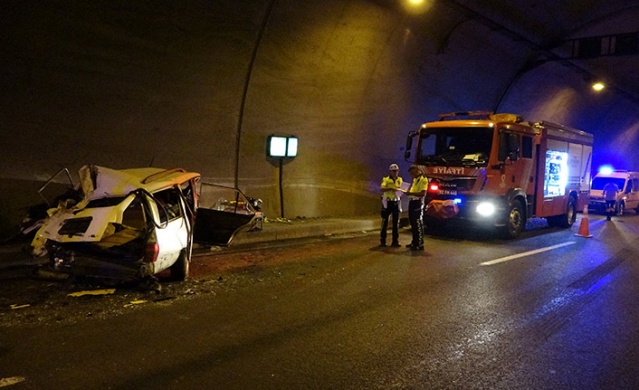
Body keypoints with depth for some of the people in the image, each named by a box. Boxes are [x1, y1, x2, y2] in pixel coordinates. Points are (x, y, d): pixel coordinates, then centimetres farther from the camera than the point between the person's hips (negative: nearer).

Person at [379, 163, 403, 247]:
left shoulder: (400, 180, 10)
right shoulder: (386, 179, -3)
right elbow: (382, 189, -18)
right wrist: (391, 188, -33)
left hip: (396, 202, 4)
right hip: (387, 202, -4)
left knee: (396, 223, 6)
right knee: (385, 222, 0)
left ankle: (395, 241, 12)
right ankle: (382, 241, 7)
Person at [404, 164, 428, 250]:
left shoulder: (423, 179, -12)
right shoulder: (415, 179, 17)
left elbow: (423, 194, -22)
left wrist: (411, 193, -22)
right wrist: (408, 192, 9)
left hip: (418, 202, -10)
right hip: (412, 202, 10)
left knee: (418, 224, -8)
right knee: (413, 223, 15)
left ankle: (420, 244, -5)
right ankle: (415, 242, 25)